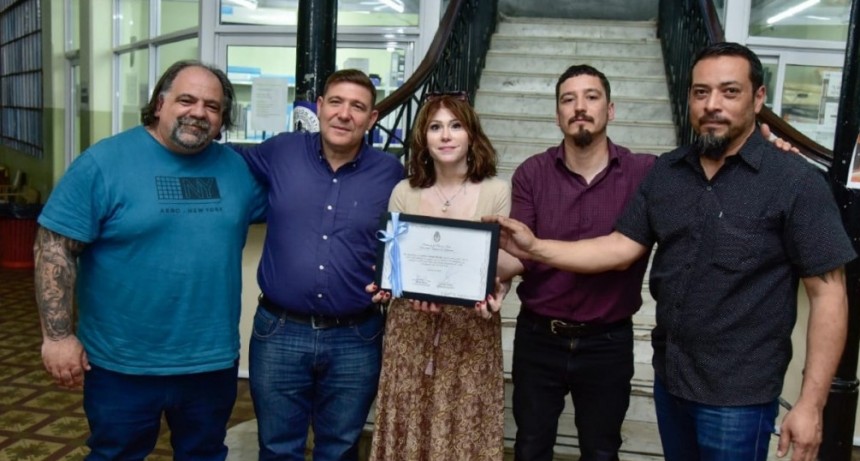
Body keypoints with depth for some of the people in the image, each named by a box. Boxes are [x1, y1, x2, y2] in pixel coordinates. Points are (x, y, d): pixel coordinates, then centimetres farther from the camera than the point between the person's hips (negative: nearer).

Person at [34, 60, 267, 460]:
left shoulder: (235, 166, 2)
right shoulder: (104, 162, -11)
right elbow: (55, 247, -12)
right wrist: (58, 336, -14)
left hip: (212, 360, 4)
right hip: (122, 364, -3)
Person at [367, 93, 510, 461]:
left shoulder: (496, 192, -2)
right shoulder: (404, 192, 4)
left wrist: (494, 295, -21)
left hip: (471, 327, -1)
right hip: (411, 327, 2)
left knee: (464, 430, 4)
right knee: (408, 428, 9)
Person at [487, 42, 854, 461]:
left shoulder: (795, 182, -12)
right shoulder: (665, 172, 3)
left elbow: (828, 293, -12)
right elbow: (622, 248, 0)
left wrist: (811, 403, -15)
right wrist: (535, 249, -12)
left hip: (738, 393, -4)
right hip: (670, 376, 5)